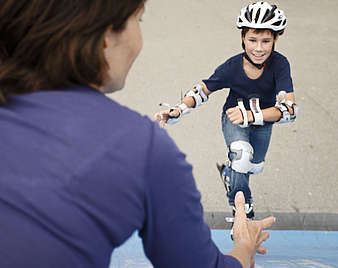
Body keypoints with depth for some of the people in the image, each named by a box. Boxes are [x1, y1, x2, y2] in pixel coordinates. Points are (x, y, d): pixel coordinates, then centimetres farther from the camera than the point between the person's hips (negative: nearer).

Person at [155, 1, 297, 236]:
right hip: (233, 119, -2)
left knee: (253, 168, 25)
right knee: (242, 153, -34)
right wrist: (176, 112, -31)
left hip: (263, 123, 2)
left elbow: (290, 109, -42)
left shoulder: (279, 64, -32)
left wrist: (250, 116, -55)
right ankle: (242, 210, -14)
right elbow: (202, 91, -15)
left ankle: (228, 172, 62)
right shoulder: (232, 67, -28)